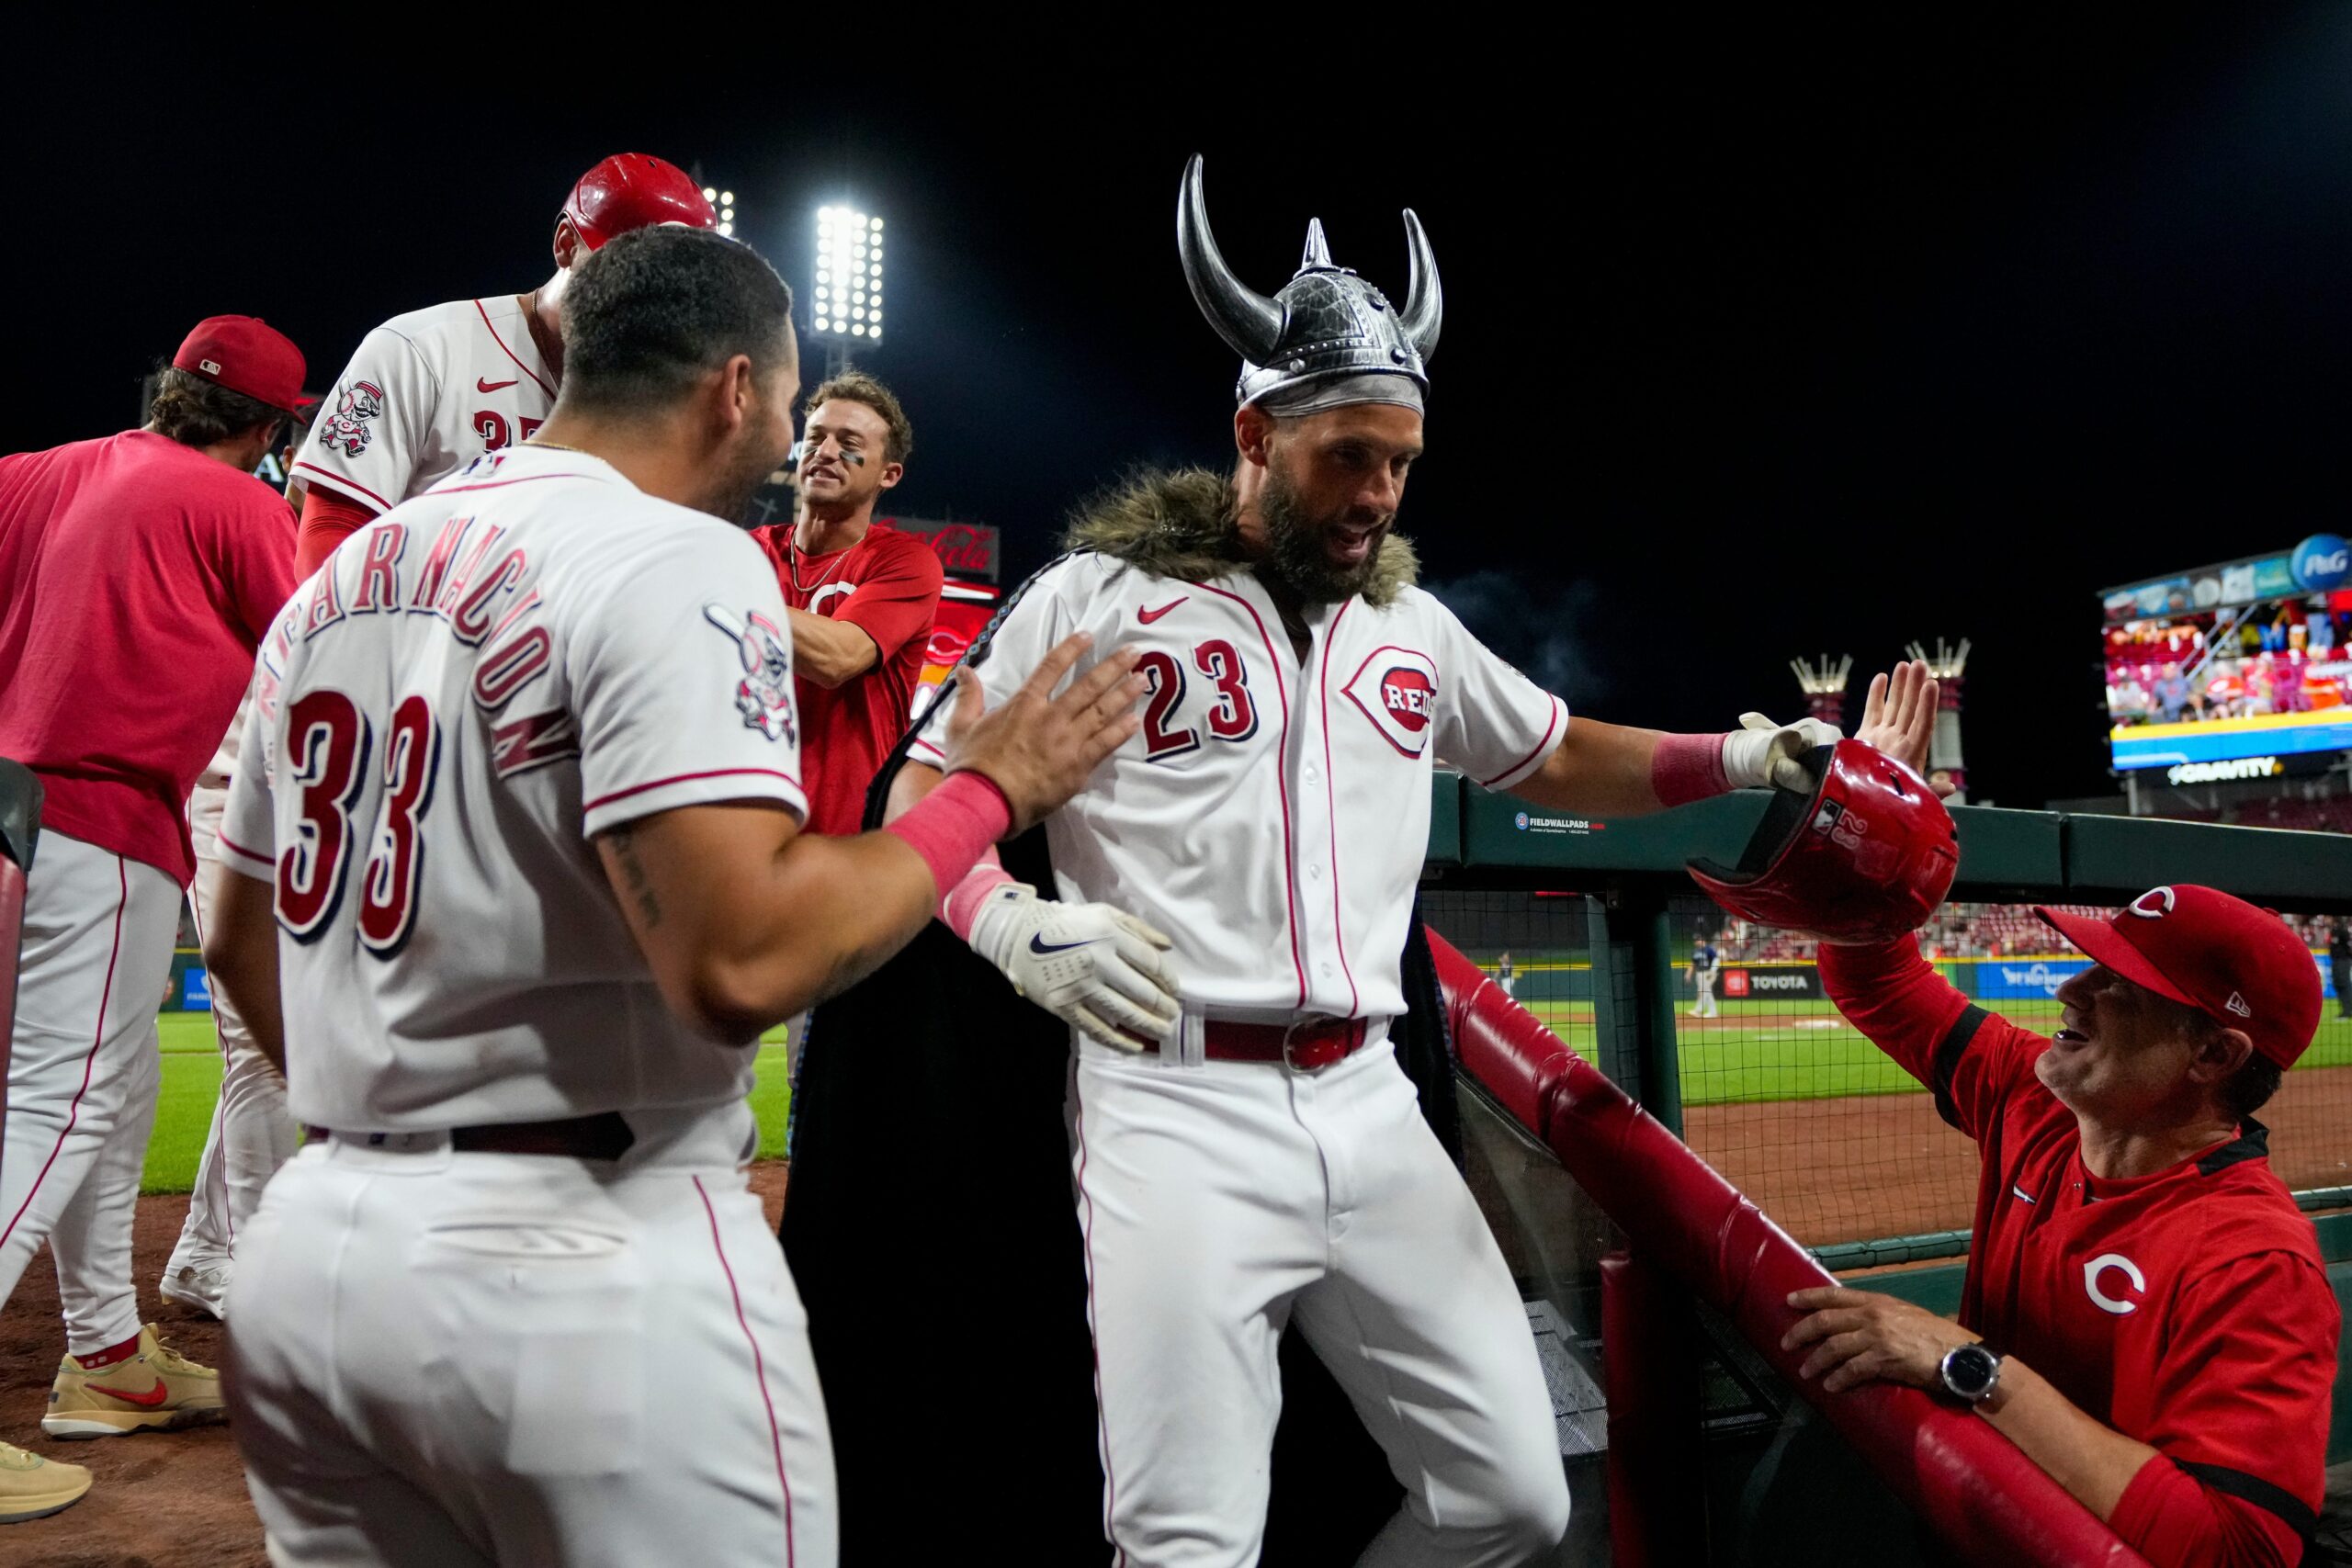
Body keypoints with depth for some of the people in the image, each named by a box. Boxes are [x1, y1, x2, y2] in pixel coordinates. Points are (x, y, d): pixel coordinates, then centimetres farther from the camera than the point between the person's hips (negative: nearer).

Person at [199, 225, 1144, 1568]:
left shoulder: (337, 583, 11)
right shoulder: (677, 561, -14)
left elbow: (242, 939, 19)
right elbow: (740, 963, -26)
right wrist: (990, 790, -13)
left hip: (313, 1246, 8)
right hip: (594, 1256, -7)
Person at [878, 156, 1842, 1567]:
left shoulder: (1413, 627, 15)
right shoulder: (1098, 597, -1)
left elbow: (1560, 760, 27)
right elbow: (923, 800, 1)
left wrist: (1735, 758, 12)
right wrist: (1014, 925, -18)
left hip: (1372, 1108, 5)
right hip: (1177, 1110, -5)